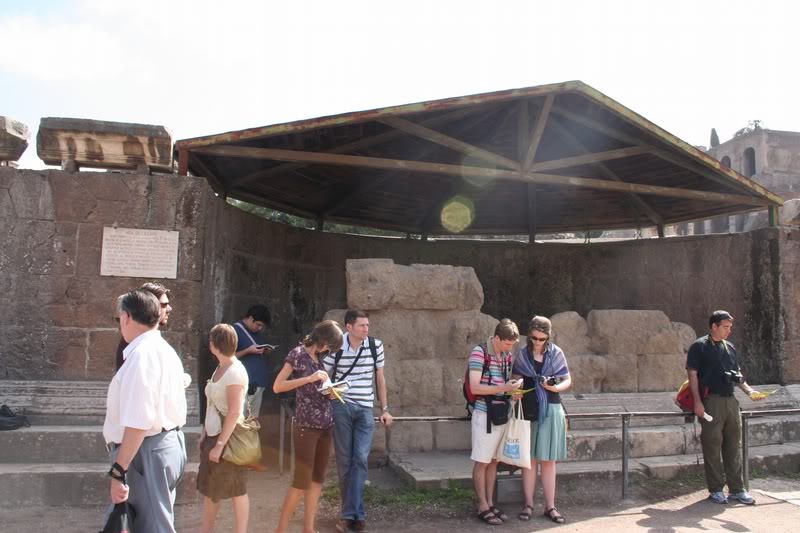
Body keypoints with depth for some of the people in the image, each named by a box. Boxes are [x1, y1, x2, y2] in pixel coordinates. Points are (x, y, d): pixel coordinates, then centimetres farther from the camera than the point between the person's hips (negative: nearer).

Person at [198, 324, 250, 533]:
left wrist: (220, 444, -22)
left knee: (236, 490, 6)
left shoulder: (235, 371, -20)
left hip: (228, 438, -8)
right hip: (214, 435, 8)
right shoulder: (220, 368, 7)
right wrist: (204, 434, 12)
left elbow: (234, 413, -23)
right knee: (210, 488, 16)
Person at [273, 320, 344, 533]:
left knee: (318, 478, 9)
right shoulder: (298, 353, -8)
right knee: (302, 481, -3)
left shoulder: (319, 357, 12)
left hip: (325, 424, 7)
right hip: (306, 425, -7)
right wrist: (309, 378, -19)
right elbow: (277, 386, -14)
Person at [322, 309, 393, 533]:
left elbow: (380, 378, 8)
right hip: (341, 407, -1)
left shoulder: (376, 345, -1)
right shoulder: (335, 348, -7)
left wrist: (385, 409, 7)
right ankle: (357, 512, 16)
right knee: (344, 460, 4)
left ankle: (349, 514, 1)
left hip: (365, 409, 1)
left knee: (360, 458, -6)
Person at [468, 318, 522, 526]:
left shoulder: (507, 356, 8)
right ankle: (483, 506, 12)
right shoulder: (479, 352, -14)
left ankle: (490, 503, 22)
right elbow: (475, 387, -18)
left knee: (494, 461, 13)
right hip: (484, 414, -6)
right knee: (482, 462, 3)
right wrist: (504, 388, -21)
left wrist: (513, 389, 0)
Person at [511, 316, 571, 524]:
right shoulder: (522, 354, 1)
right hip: (528, 411, 1)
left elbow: (568, 380, 5)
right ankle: (528, 504, 15)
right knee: (529, 459, 5)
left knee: (548, 460, 6)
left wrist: (555, 387, -15)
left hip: (550, 411, 0)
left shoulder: (556, 353, -1)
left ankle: (550, 506, 15)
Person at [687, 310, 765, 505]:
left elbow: (737, 374, 22)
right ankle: (716, 489, 10)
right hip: (711, 401, -6)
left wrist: (749, 391, 6)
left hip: (730, 401, 6)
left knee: (734, 445, 10)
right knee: (713, 446, 0)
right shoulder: (699, 346, -4)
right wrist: (697, 401, -15)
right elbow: (692, 374, -7)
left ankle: (737, 489, 19)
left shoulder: (730, 348, 16)